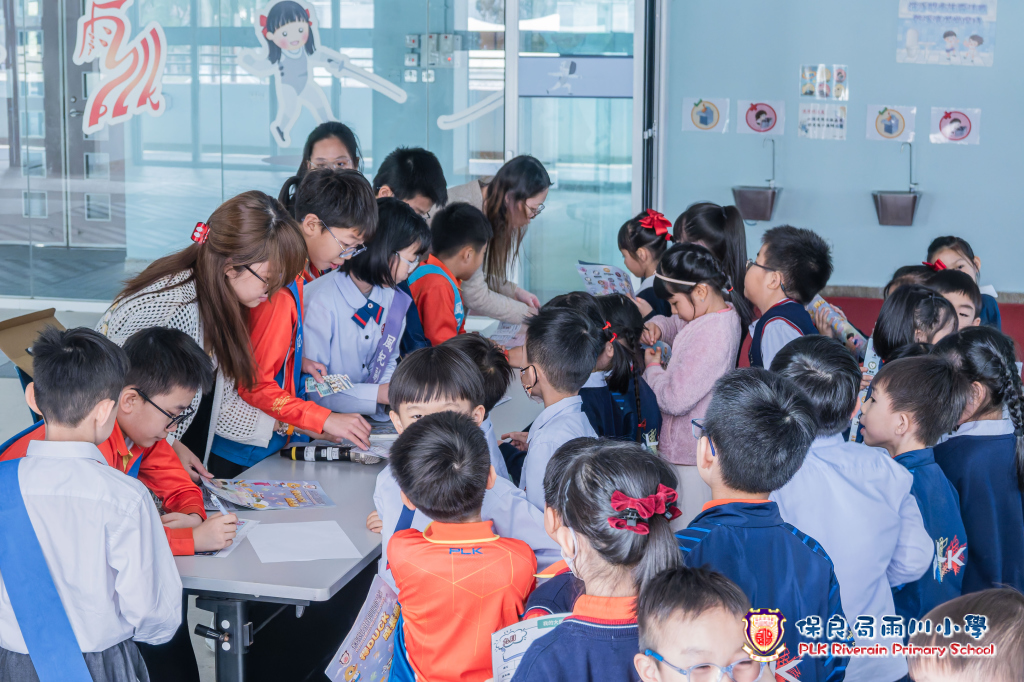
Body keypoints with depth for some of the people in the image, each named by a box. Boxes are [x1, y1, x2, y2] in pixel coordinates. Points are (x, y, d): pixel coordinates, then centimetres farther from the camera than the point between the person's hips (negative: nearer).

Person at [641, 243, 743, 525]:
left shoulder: (709, 336, -28)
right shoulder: (726, 314, 3)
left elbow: (675, 400, -28)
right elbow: (679, 326, 25)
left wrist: (653, 368, -10)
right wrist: (658, 326, 2)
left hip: (691, 454, -10)